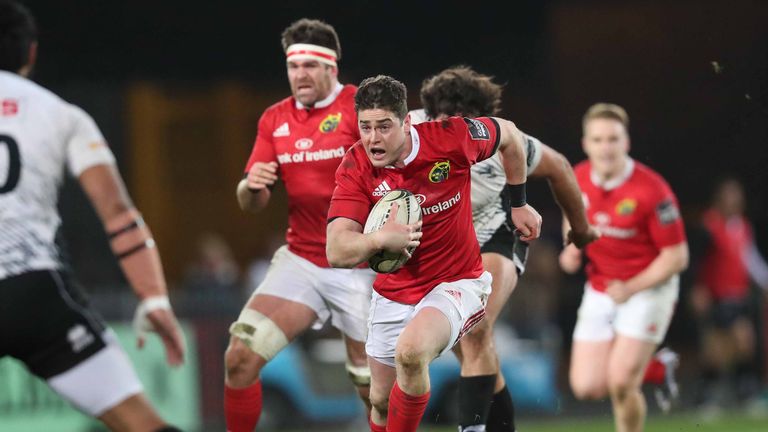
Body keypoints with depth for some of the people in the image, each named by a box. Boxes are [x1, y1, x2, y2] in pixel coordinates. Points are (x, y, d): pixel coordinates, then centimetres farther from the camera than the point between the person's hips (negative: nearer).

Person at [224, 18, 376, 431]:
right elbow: (251, 203, 9)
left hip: (362, 269, -4)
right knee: (240, 357, -10)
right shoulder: (275, 119, 6)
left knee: (375, 389, 0)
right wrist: (251, 185, -14)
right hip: (301, 261, 4)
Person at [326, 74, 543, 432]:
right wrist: (381, 239, -44)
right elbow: (336, 252, -24)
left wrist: (519, 204, 10)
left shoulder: (449, 137, -20)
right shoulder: (355, 168, -16)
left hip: (456, 282, -3)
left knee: (410, 352, -33)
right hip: (393, 292, 4)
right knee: (381, 401, 14)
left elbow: (509, 134, 2)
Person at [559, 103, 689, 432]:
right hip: (599, 290, 5)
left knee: (620, 384, -15)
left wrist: (631, 288, -26)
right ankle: (655, 367, 29)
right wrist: (572, 248, -2)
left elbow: (676, 257, -16)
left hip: (647, 289, -5)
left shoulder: (651, 191, -23)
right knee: (587, 387, -1)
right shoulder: (578, 179, -6)